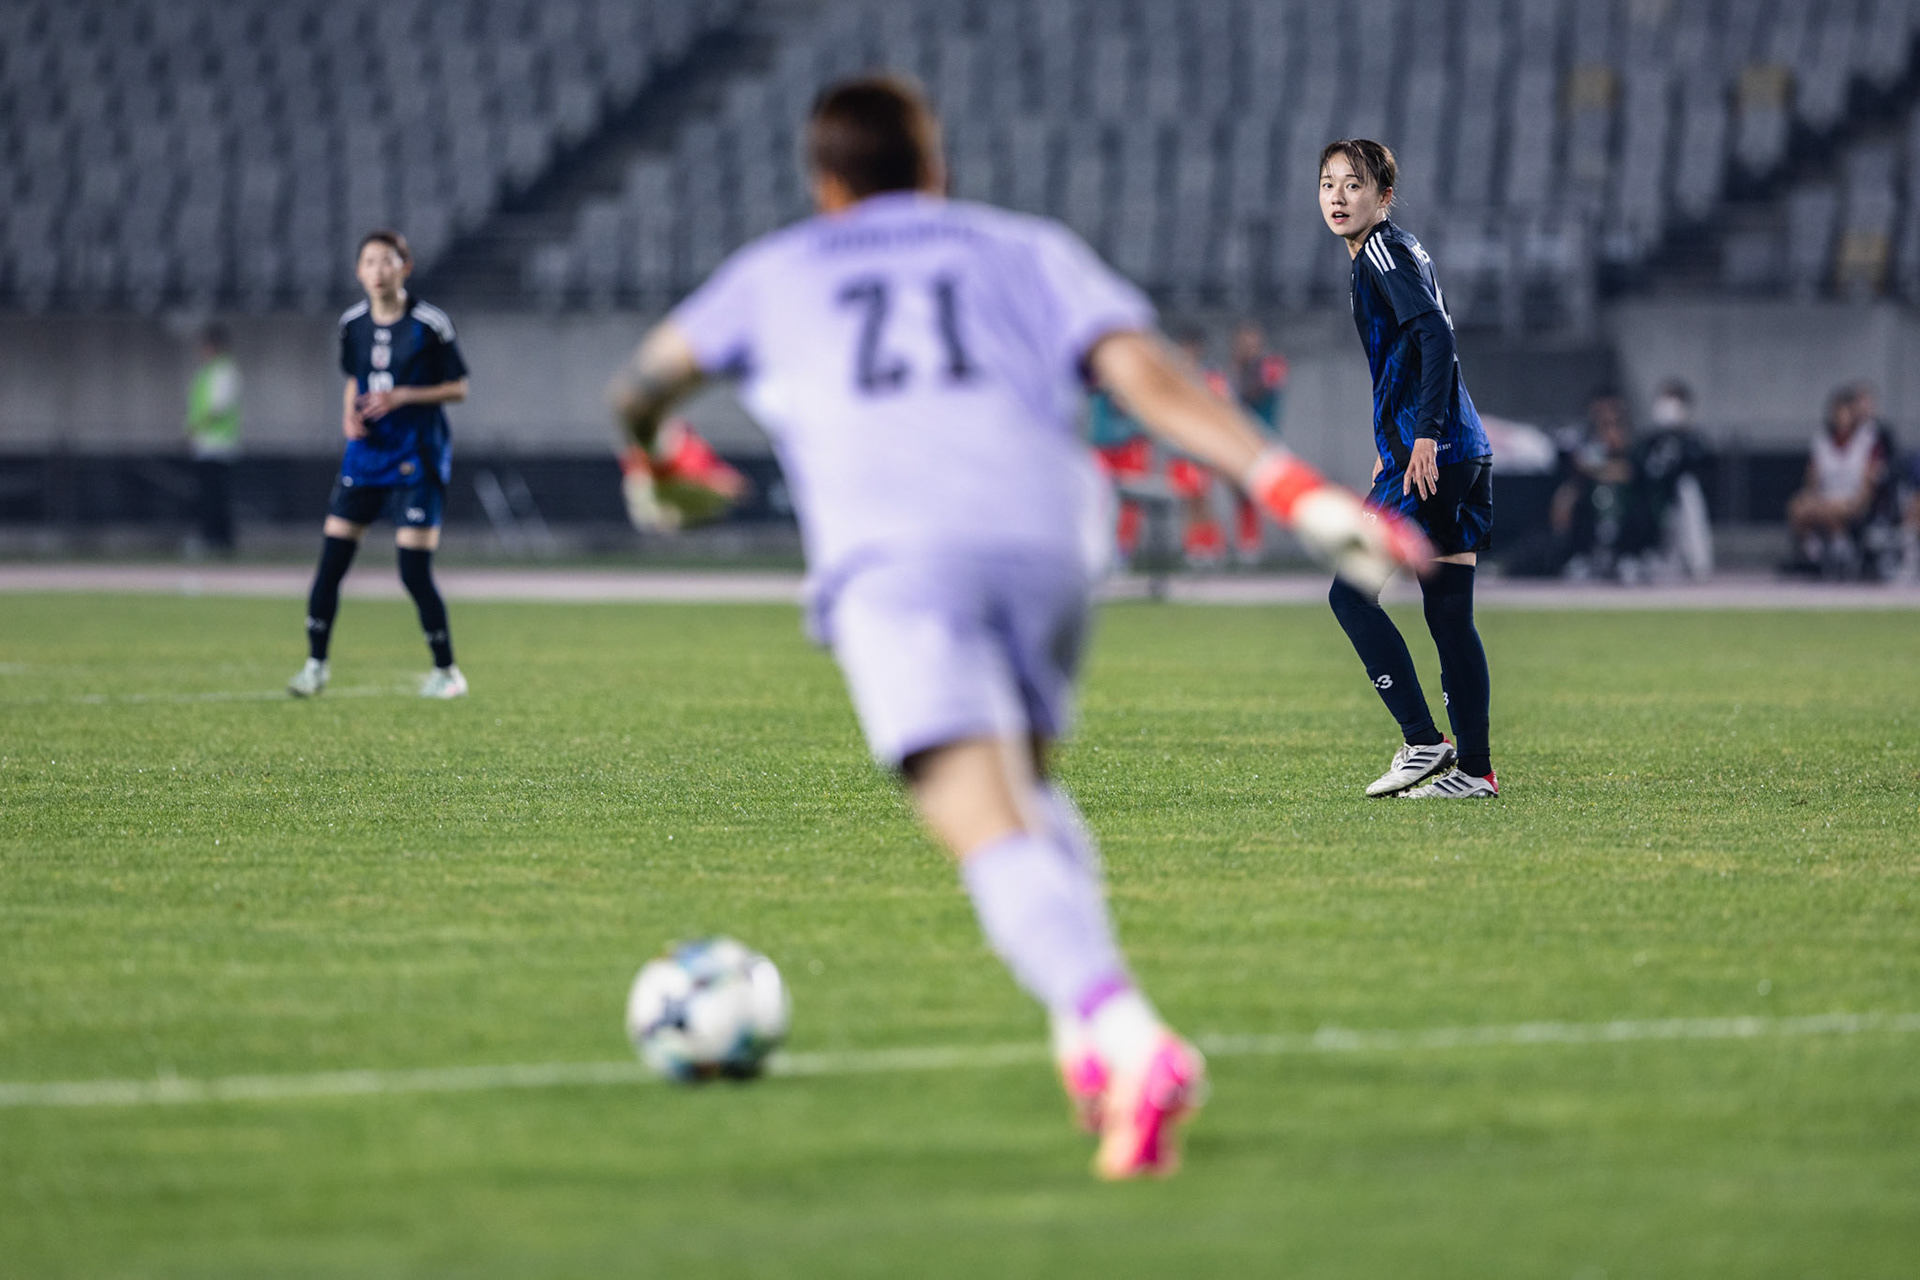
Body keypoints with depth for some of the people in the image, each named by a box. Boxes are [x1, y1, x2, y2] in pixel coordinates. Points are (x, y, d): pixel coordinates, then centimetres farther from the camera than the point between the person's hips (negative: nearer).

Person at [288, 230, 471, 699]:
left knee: (415, 570, -7)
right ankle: (315, 665, 12)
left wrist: (404, 396, -18)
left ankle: (446, 670, 9)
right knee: (331, 559, -1)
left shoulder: (430, 324, -10)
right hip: (366, 451, 5)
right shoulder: (352, 324, 5)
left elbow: (458, 388, -5)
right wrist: (350, 414, -1)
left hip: (417, 458, -5)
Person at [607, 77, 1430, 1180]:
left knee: (986, 825, -16)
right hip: (1045, 537, 2)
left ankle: (1131, 1044, -40)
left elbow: (647, 380, 46)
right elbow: (1149, 376, 10)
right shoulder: (1029, 250, 27)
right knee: (1026, 782, 26)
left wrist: (649, 450, 70)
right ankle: (1093, 1027, 3)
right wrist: (1293, 490, 2)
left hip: (891, 551, -2)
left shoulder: (777, 274, 30)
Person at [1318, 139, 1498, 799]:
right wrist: (1389, 444, 31)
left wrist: (1425, 435, -25)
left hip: (1429, 454, -9)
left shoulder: (1385, 251, -7)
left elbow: (1435, 334, -20)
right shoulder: (1396, 251, 21)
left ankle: (1424, 743, -8)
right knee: (1449, 613, 9)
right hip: (1468, 457, 9)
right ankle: (1473, 768, 8)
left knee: (1351, 592, -5)